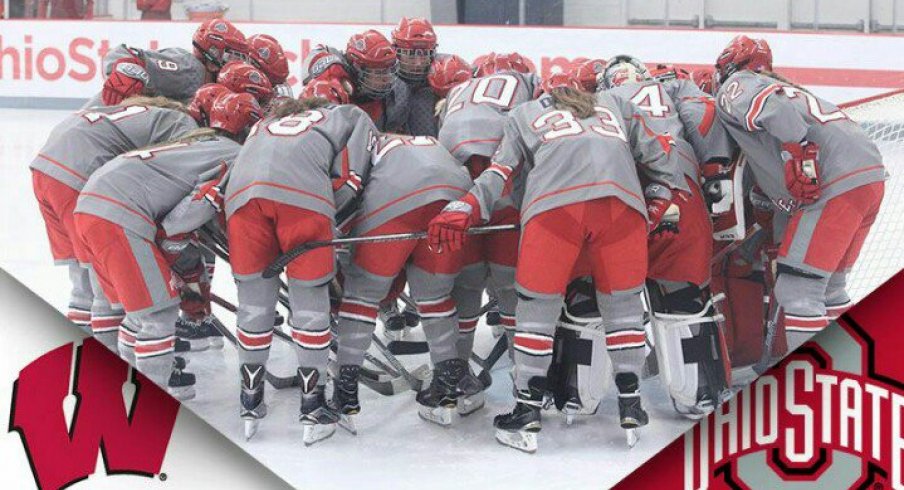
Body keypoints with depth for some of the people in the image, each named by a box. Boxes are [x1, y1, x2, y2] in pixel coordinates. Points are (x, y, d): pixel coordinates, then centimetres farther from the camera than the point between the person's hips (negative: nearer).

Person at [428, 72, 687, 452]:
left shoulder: (524, 113, 33)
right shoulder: (614, 105, 38)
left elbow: (501, 171, 18)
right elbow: (660, 158, 30)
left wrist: (463, 211, 13)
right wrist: (653, 213, 34)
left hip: (555, 202, -1)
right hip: (622, 201, 2)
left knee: (537, 302, 9)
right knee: (623, 301, 17)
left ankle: (527, 413, 12)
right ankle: (630, 407, 18)